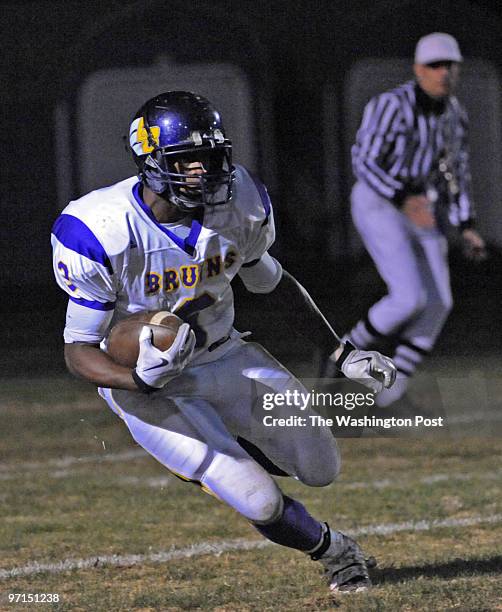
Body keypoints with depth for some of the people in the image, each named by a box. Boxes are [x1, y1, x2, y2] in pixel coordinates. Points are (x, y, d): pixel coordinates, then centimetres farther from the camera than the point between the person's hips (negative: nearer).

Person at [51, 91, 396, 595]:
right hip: (144, 381, -5)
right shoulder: (103, 233, -28)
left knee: (320, 468, 3)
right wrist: (141, 380, -43)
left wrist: (343, 353, 10)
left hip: (223, 356, 5)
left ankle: (219, 456, 32)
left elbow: (272, 282, 8)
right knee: (261, 502, -13)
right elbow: (79, 350, -22)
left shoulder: (236, 203, -13)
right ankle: (332, 552, 21)